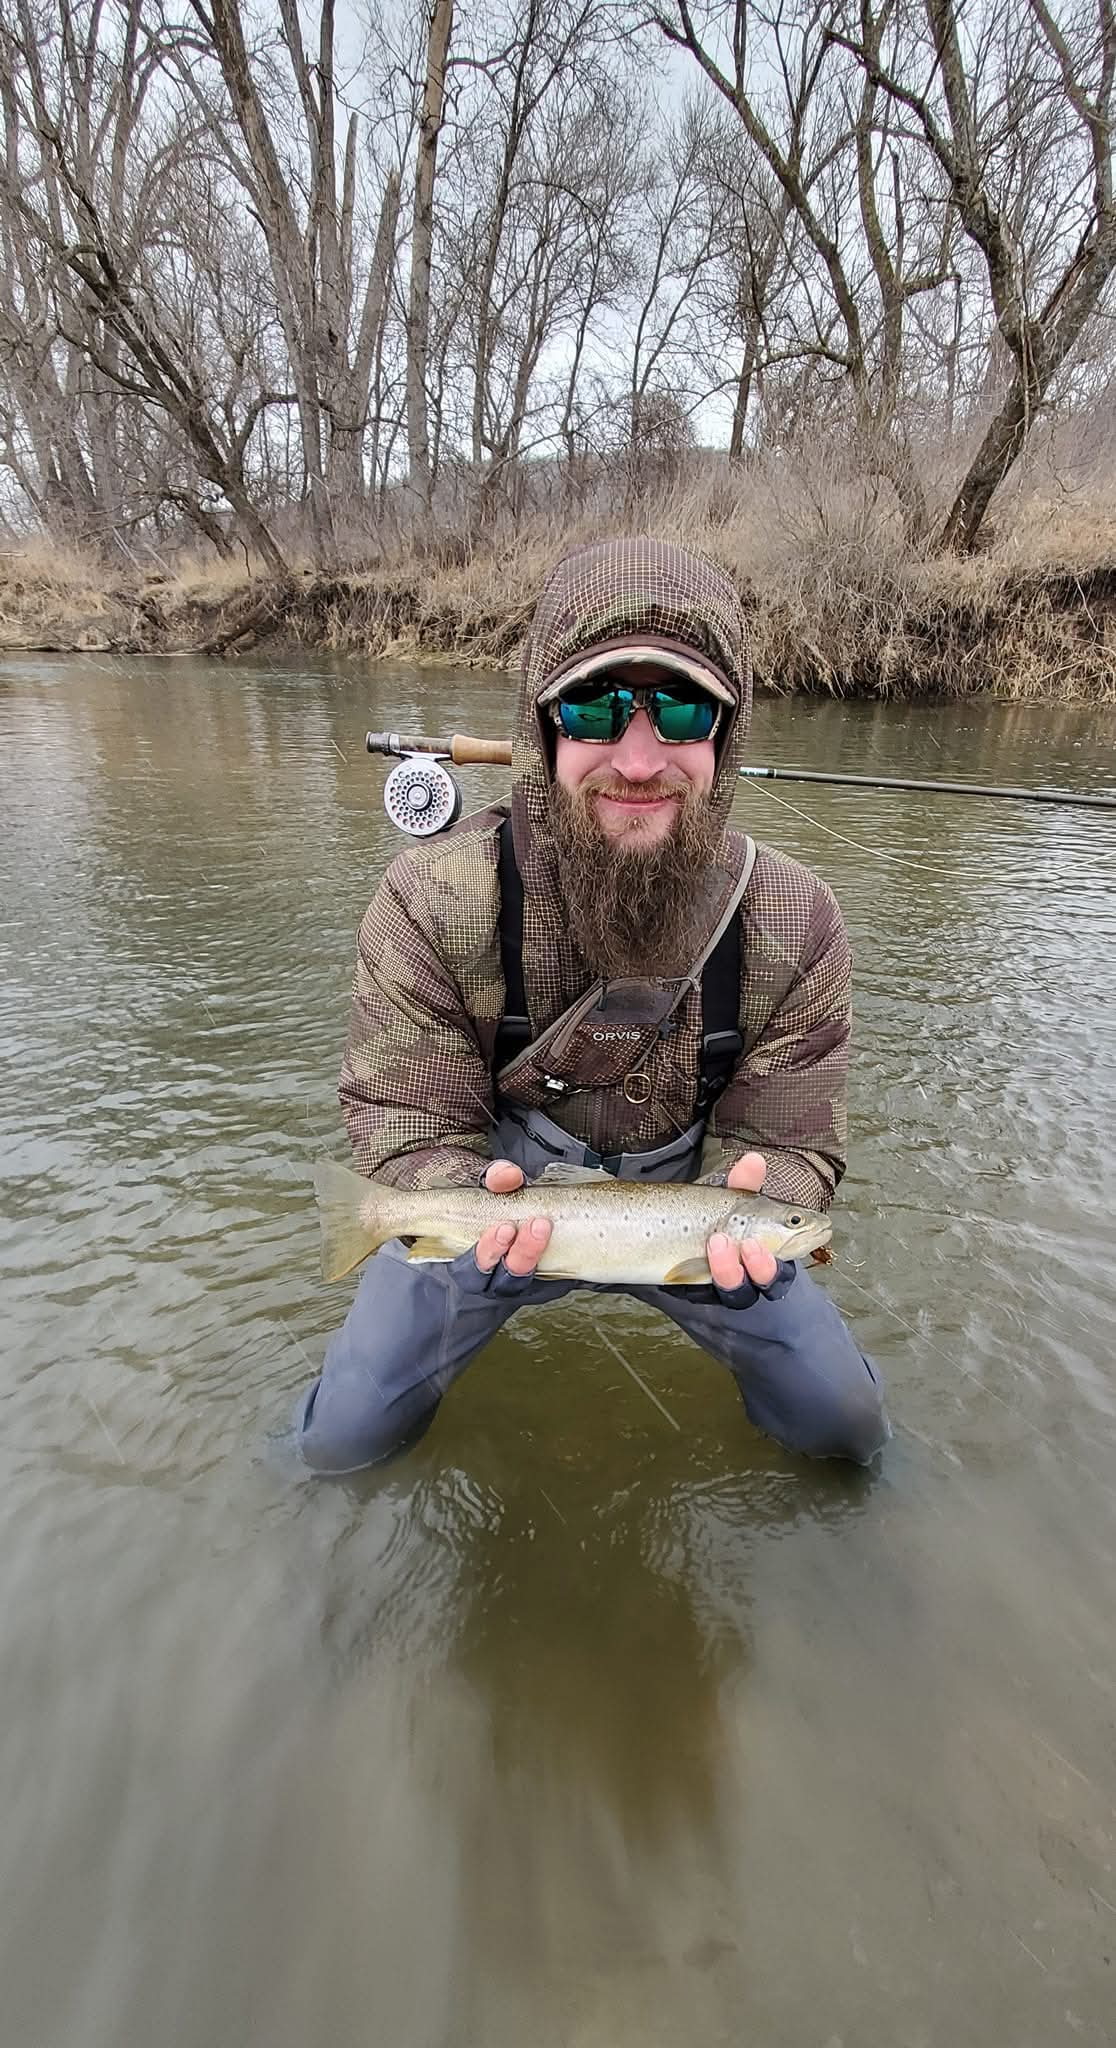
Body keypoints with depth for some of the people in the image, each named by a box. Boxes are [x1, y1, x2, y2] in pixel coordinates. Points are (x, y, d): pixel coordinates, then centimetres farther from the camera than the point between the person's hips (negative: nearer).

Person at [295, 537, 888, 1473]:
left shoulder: (796, 924, -20)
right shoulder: (431, 903, -25)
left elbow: (788, 1143, -14)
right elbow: (409, 1125, -18)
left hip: (689, 1202, 2)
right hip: (500, 1195, 0)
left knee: (842, 1420, 7)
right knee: (344, 1437, 0)